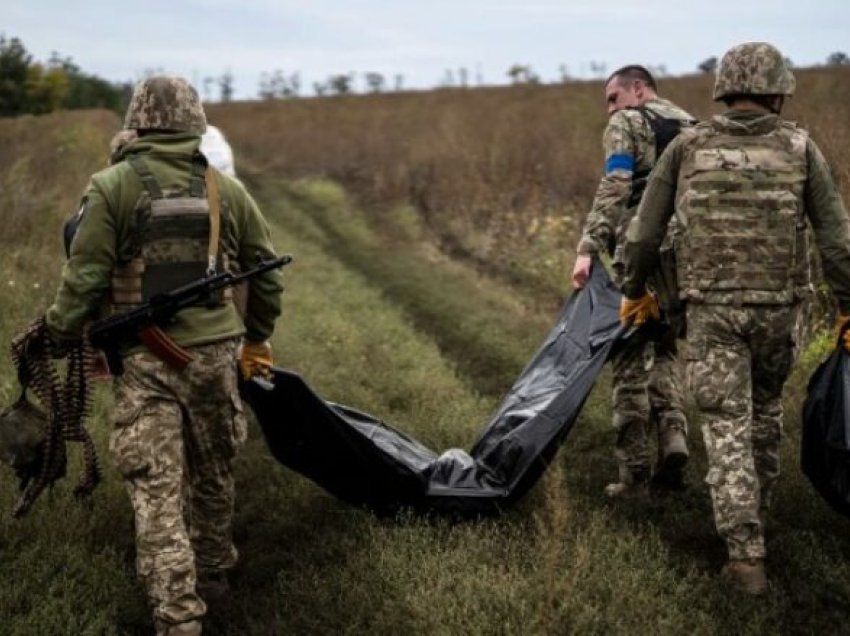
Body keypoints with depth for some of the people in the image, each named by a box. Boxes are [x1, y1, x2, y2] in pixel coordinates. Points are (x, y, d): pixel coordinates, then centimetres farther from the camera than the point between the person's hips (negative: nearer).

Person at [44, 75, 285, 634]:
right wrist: (258, 337, 26)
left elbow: (85, 277, -9)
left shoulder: (112, 187, -6)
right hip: (215, 352, 3)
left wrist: (59, 335, 6)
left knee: (157, 490, -1)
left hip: (144, 360, -3)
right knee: (213, 473, 20)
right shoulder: (227, 189, 5)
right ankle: (213, 574, 37)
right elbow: (267, 272, 12)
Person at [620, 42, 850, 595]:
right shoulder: (799, 148, -1)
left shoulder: (687, 147, 1)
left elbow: (643, 234, 3)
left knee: (728, 428, 1)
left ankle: (747, 553, -7)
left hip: (712, 307, -1)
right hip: (779, 306, 1)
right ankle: (756, 512, 38)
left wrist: (636, 291, 19)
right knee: (765, 409, 24)